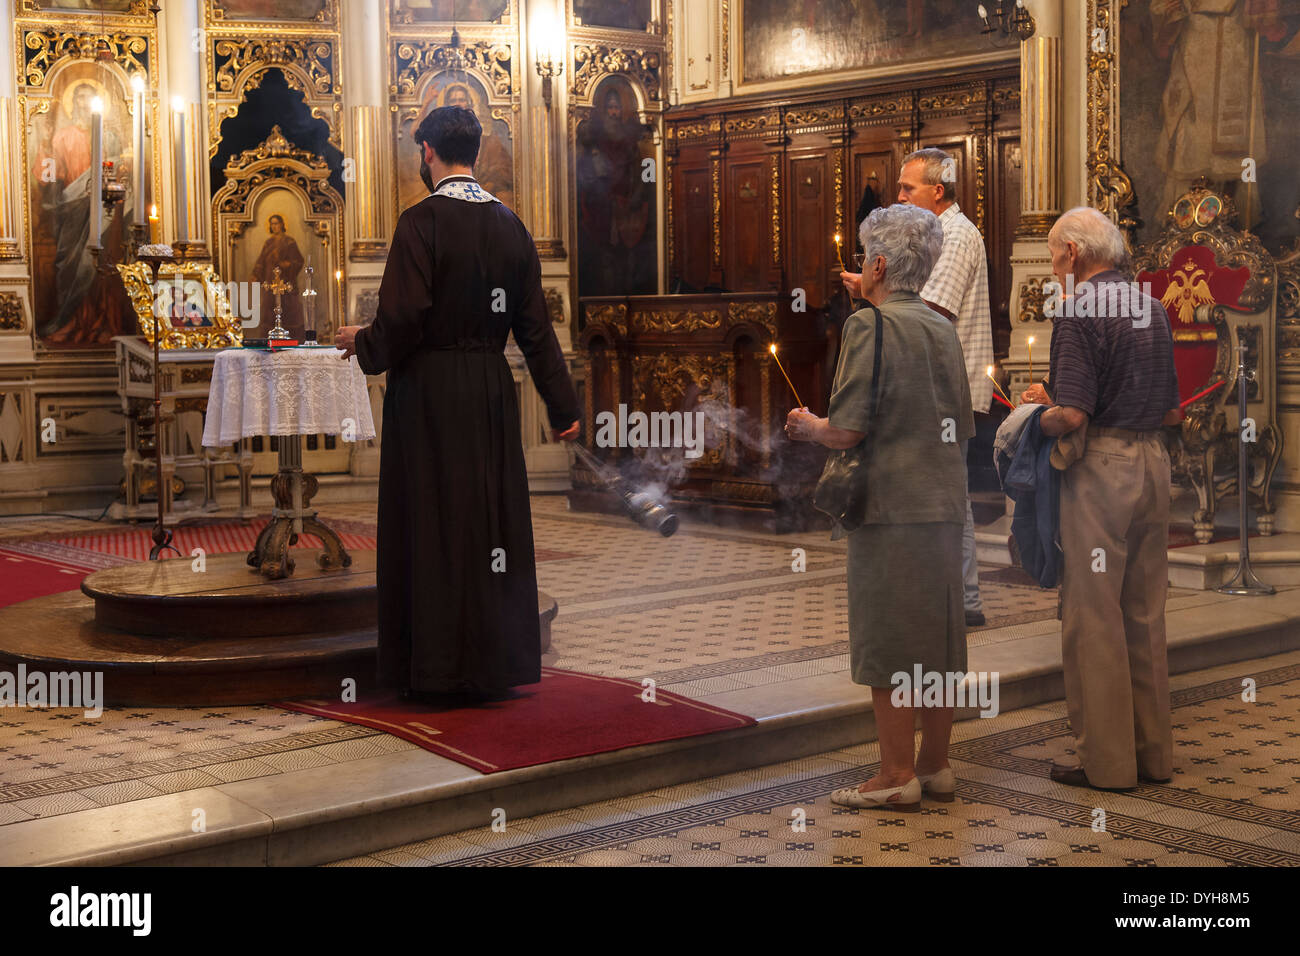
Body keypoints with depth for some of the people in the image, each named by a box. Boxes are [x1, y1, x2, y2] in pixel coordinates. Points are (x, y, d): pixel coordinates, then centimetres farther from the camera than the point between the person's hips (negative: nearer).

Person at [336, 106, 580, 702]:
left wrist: (360, 342, 4)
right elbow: (534, 325, 7)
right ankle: (494, 661, 18)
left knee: (431, 524, 2)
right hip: (492, 392, 5)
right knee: (492, 519, 11)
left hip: (429, 391, -5)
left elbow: (403, 320, -18)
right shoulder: (509, 225, 6)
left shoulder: (421, 222, -11)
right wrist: (562, 407, 11)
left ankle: (435, 668, 7)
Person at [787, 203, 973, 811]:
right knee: (938, 642, 12)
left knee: (888, 646, -1)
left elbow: (846, 432, -15)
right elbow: (962, 429, 16)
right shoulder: (944, 329, 11)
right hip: (944, 504, 7)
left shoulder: (870, 325, -10)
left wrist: (807, 426, 4)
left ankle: (897, 776, 4)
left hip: (892, 507, -7)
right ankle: (935, 766, 20)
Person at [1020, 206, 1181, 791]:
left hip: (1100, 467, -8)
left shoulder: (1080, 311, -11)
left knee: (1093, 617, -1)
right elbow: (1173, 411, 18)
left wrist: (1040, 416, 1)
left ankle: (1105, 760, 3)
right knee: (1145, 615, 14)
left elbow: (1072, 416, -20)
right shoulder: (1152, 310, 13)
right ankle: (1153, 752, 21)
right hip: (1152, 462, 8)